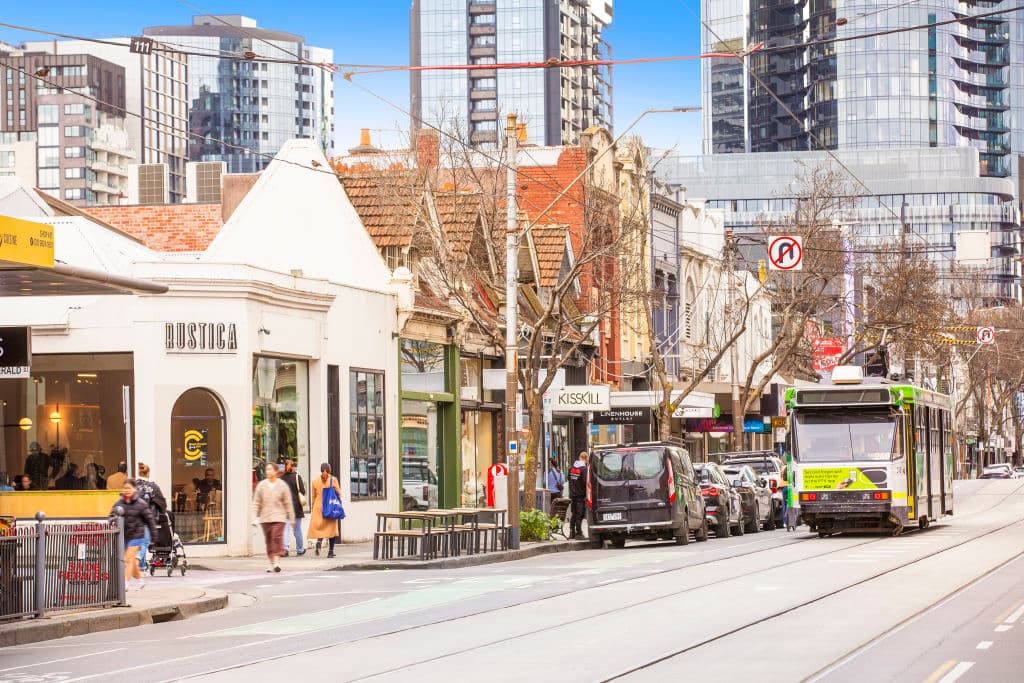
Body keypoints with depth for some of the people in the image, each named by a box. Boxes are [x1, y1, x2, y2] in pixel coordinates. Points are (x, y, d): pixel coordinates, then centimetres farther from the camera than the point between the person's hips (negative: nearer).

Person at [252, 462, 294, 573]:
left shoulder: (282, 486, 1)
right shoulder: (261, 485, 5)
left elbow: (288, 503, 5)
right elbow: (256, 503, 6)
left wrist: (291, 518, 6)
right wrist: (254, 517, -2)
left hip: (278, 517, -2)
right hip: (265, 518, 2)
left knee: (277, 537, -16)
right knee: (268, 540, 5)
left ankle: (276, 562, -17)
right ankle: (271, 563, 15)